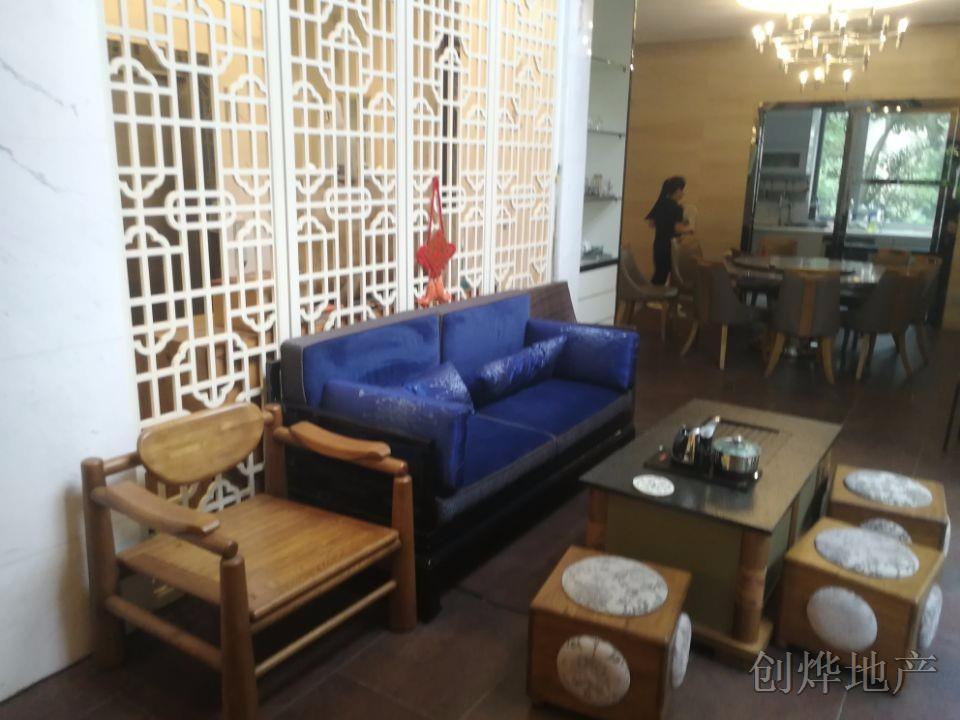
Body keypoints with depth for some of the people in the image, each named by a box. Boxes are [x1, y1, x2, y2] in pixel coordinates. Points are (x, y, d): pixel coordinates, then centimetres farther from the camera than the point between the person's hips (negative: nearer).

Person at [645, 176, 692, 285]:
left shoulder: (660, 204, 7)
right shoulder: (676, 208, -15)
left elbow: (650, 222, 15)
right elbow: (679, 229, -22)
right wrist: (689, 227, -4)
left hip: (659, 244, 7)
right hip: (671, 246, -7)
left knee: (659, 274, 12)